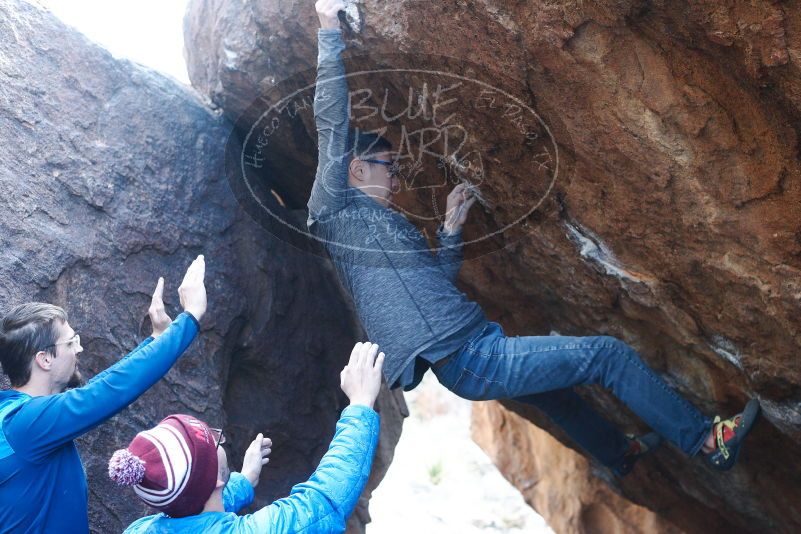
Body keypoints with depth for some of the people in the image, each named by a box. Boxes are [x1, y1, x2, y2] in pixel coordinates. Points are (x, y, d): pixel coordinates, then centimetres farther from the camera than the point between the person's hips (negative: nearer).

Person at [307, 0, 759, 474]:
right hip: (469, 357, -10)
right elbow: (333, 123, -13)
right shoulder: (336, 208, -4)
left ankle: (619, 453, 57)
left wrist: (452, 227, 17)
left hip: (463, 359, 10)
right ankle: (707, 440, 10)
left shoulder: (387, 222, 23)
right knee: (608, 354, -4)